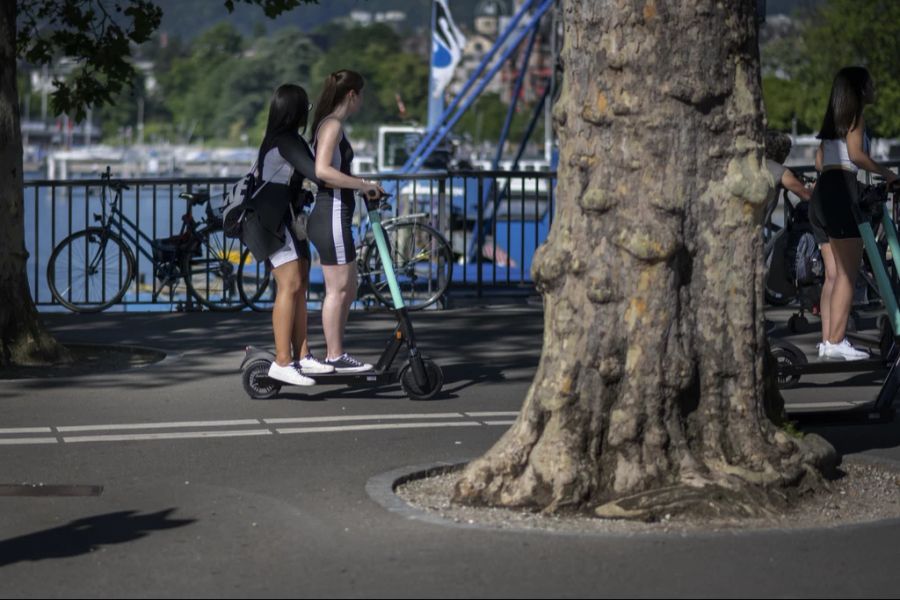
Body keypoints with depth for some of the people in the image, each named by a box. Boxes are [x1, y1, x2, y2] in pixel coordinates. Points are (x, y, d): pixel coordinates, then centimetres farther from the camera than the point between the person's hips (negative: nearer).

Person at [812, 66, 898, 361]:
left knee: (833, 274, 10)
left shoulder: (833, 118, 21)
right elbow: (856, 154, -15)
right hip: (842, 192, -9)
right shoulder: (856, 114, -4)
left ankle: (827, 340, 8)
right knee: (848, 273, -8)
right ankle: (837, 342, -11)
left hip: (823, 192, 9)